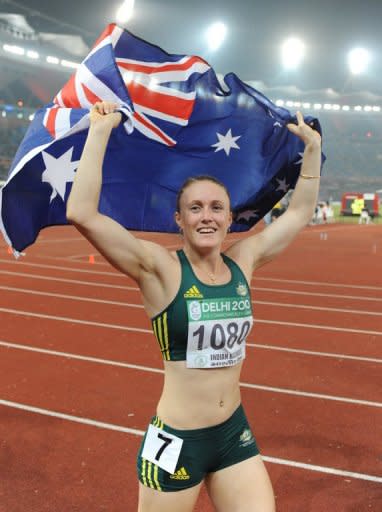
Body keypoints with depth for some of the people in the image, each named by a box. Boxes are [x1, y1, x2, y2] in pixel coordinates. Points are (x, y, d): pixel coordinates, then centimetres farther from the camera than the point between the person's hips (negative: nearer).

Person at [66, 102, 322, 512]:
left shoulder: (243, 261, 1)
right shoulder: (160, 269, -14)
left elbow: (299, 213, 13)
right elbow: (82, 214, -26)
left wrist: (312, 148, 14)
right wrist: (100, 130, -23)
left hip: (235, 433, 5)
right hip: (176, 441, -4)